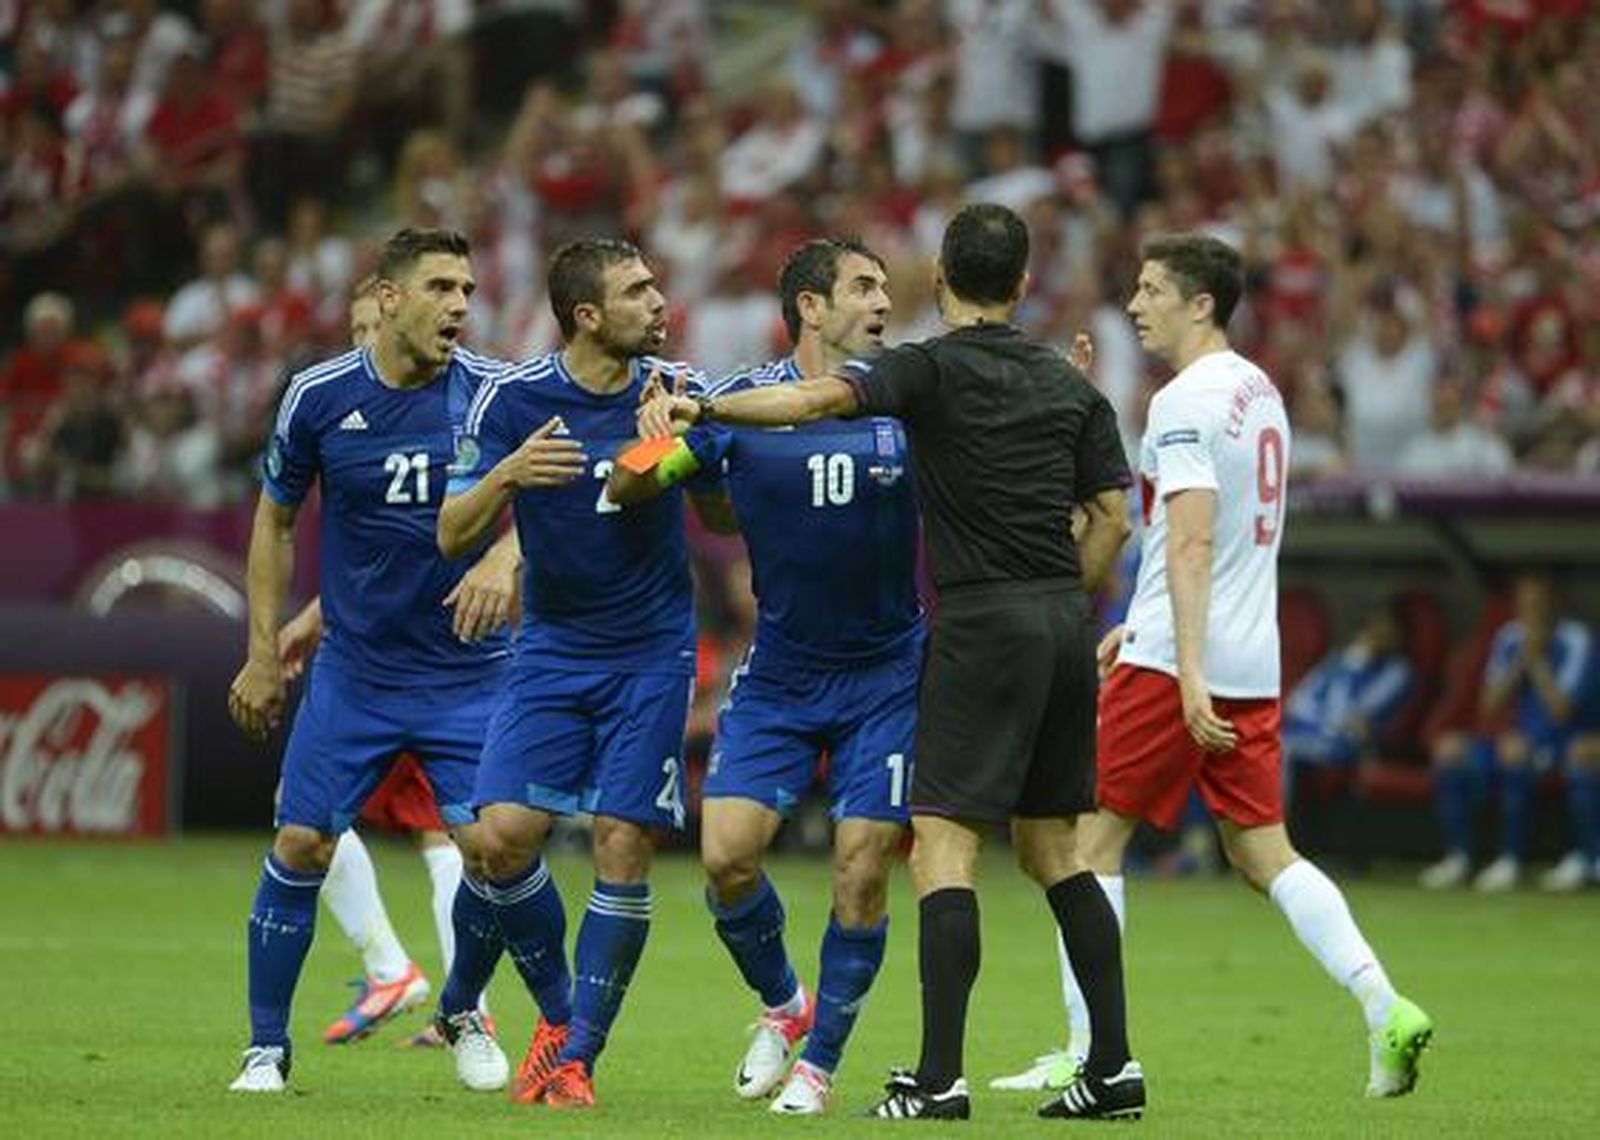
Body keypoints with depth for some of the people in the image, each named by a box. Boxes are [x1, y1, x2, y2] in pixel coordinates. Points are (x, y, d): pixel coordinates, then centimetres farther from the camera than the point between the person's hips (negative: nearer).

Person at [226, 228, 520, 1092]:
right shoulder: (318, 397, -6)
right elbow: (276, 520, 7)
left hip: (467, 672, 0)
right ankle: (267, 1047, 10)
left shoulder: (490, 391, -9)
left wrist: (505, 558, -36)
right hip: (353, 668, 0)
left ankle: (465, 1013, 18)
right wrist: (263, 653, 6)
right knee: (300, 846, -4)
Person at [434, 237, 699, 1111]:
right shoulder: (511, 399, -7)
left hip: (651, 652, 0)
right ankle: (557, 1011, 12)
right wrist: (508, 475, -27)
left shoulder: (671, 390, -5)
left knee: (624, 845, -8)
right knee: (504, 834, -12)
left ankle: (578, 1057, 2)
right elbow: (454, 536, -8)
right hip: (552, 648, 0)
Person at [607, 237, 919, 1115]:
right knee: (727, 853, -9)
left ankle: (819, 1059, 11)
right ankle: (782, 1003, 19)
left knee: (862, 871, -6)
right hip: (778, 672, 0)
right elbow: (628, 490, 0)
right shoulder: (741, 402, -5)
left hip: (886, 671, 0)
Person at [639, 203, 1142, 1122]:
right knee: (1054, 848, 14)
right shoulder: (1070, 386, 12)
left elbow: (822, 398, -21)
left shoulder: (933, 369, -5)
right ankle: (1115, 1064, 10)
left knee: (944, 846, -8)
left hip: (982, 624, -6)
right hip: (1064, 623, 6)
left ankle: (940, 1077, -17)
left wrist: (702, 408, -24)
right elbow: (1113, 518, 11)